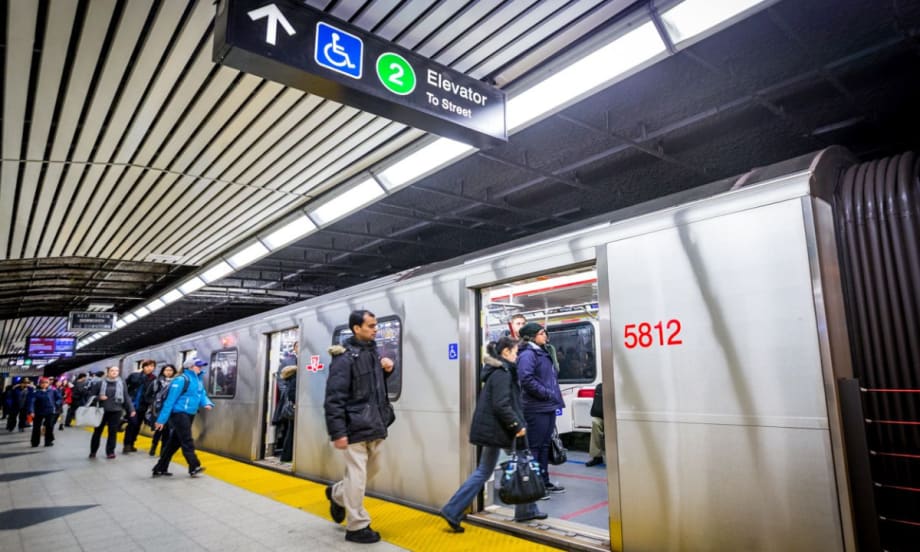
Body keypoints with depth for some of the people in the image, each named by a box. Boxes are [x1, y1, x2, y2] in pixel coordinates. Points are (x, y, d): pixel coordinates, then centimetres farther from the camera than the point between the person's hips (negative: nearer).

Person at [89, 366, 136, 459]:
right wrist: (98, 398, -16)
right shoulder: (100, 383, -2)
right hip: (102, 411, 0)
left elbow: (126, 397, 3)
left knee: (113, 432, 4)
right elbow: (91, 395, 4)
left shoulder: (122, 383, 1)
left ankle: (110, 452, 15)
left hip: (116, 411, 0)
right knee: (97, 431, 11)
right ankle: (93, 451, 27)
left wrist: (131, 409, -2)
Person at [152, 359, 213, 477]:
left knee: (174, 442, 13)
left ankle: (160, 469, 21)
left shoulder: (198, 380, 14)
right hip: (179, 414, -9)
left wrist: (207, 403, -11)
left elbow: (202, 395, 13)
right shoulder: (181, 380, -13)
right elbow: (170, 400, -15)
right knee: (187, 441, -7)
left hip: (189, 415, 9)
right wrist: (162, 419, -15)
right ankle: (194, 467, -4)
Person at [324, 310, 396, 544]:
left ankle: (337, 494, 43)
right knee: (357, 477, 1)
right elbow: (334, 398, -17)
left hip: (375, 427, 8)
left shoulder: (373, 352, 11)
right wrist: (337, 432, -20)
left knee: (370, 472, 20)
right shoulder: (345, 358, -14)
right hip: (356, 428, -8)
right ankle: (357, 527, 17)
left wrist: (387, 369, 4)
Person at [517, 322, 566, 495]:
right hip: (537, 408, -10)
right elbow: (526, 379, -25)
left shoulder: (543, 353, 17)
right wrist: (547, 393, -19)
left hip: (548, 407, 10)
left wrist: (554, 396, 12)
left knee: (544, 445, 15)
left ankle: (544, 481, 25)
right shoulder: (527, 354, -13)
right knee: (534, 446, -2)